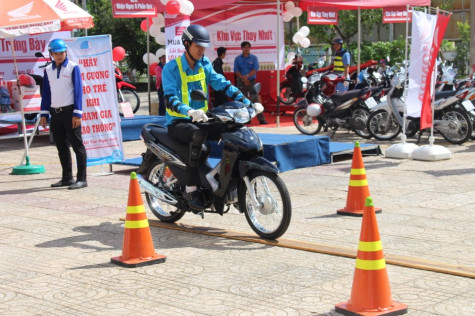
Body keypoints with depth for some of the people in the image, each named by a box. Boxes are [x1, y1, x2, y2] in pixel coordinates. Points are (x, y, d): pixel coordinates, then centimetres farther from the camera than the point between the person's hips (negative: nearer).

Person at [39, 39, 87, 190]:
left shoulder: (73, 67, -4)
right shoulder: (48, 70, 11)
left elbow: (78, 91, -7)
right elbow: (46, 92, 15)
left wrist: (77, 114, -14)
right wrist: (44, 114, 9)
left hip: (70, 112, -6)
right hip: (55, 113, 6)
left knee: (77, 145, -4)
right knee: (61, 147, 11)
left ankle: (82, 179, -3)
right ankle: (67, 178, 19)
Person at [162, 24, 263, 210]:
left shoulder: (205, 64, 9)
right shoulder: (171, 68, -10)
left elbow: (223, 84, 3)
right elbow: (169, 98, -22)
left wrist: (248, 103, -9)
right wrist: (190, 111, -43)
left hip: (201, 119, 6)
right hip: (178, 123, -6)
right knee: (198, 134, -38)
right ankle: (191, 188, -34)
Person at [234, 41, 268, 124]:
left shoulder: (254, 58, 5)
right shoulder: (237, 58, 7)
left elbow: (255, 69, -7)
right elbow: (236, 70, -1)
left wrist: (247, 76, -21)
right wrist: (243, 78, -15)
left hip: (251, 81, -1)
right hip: (241, 82, 1)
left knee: (256, 100, -6)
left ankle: (261, 119, -8)